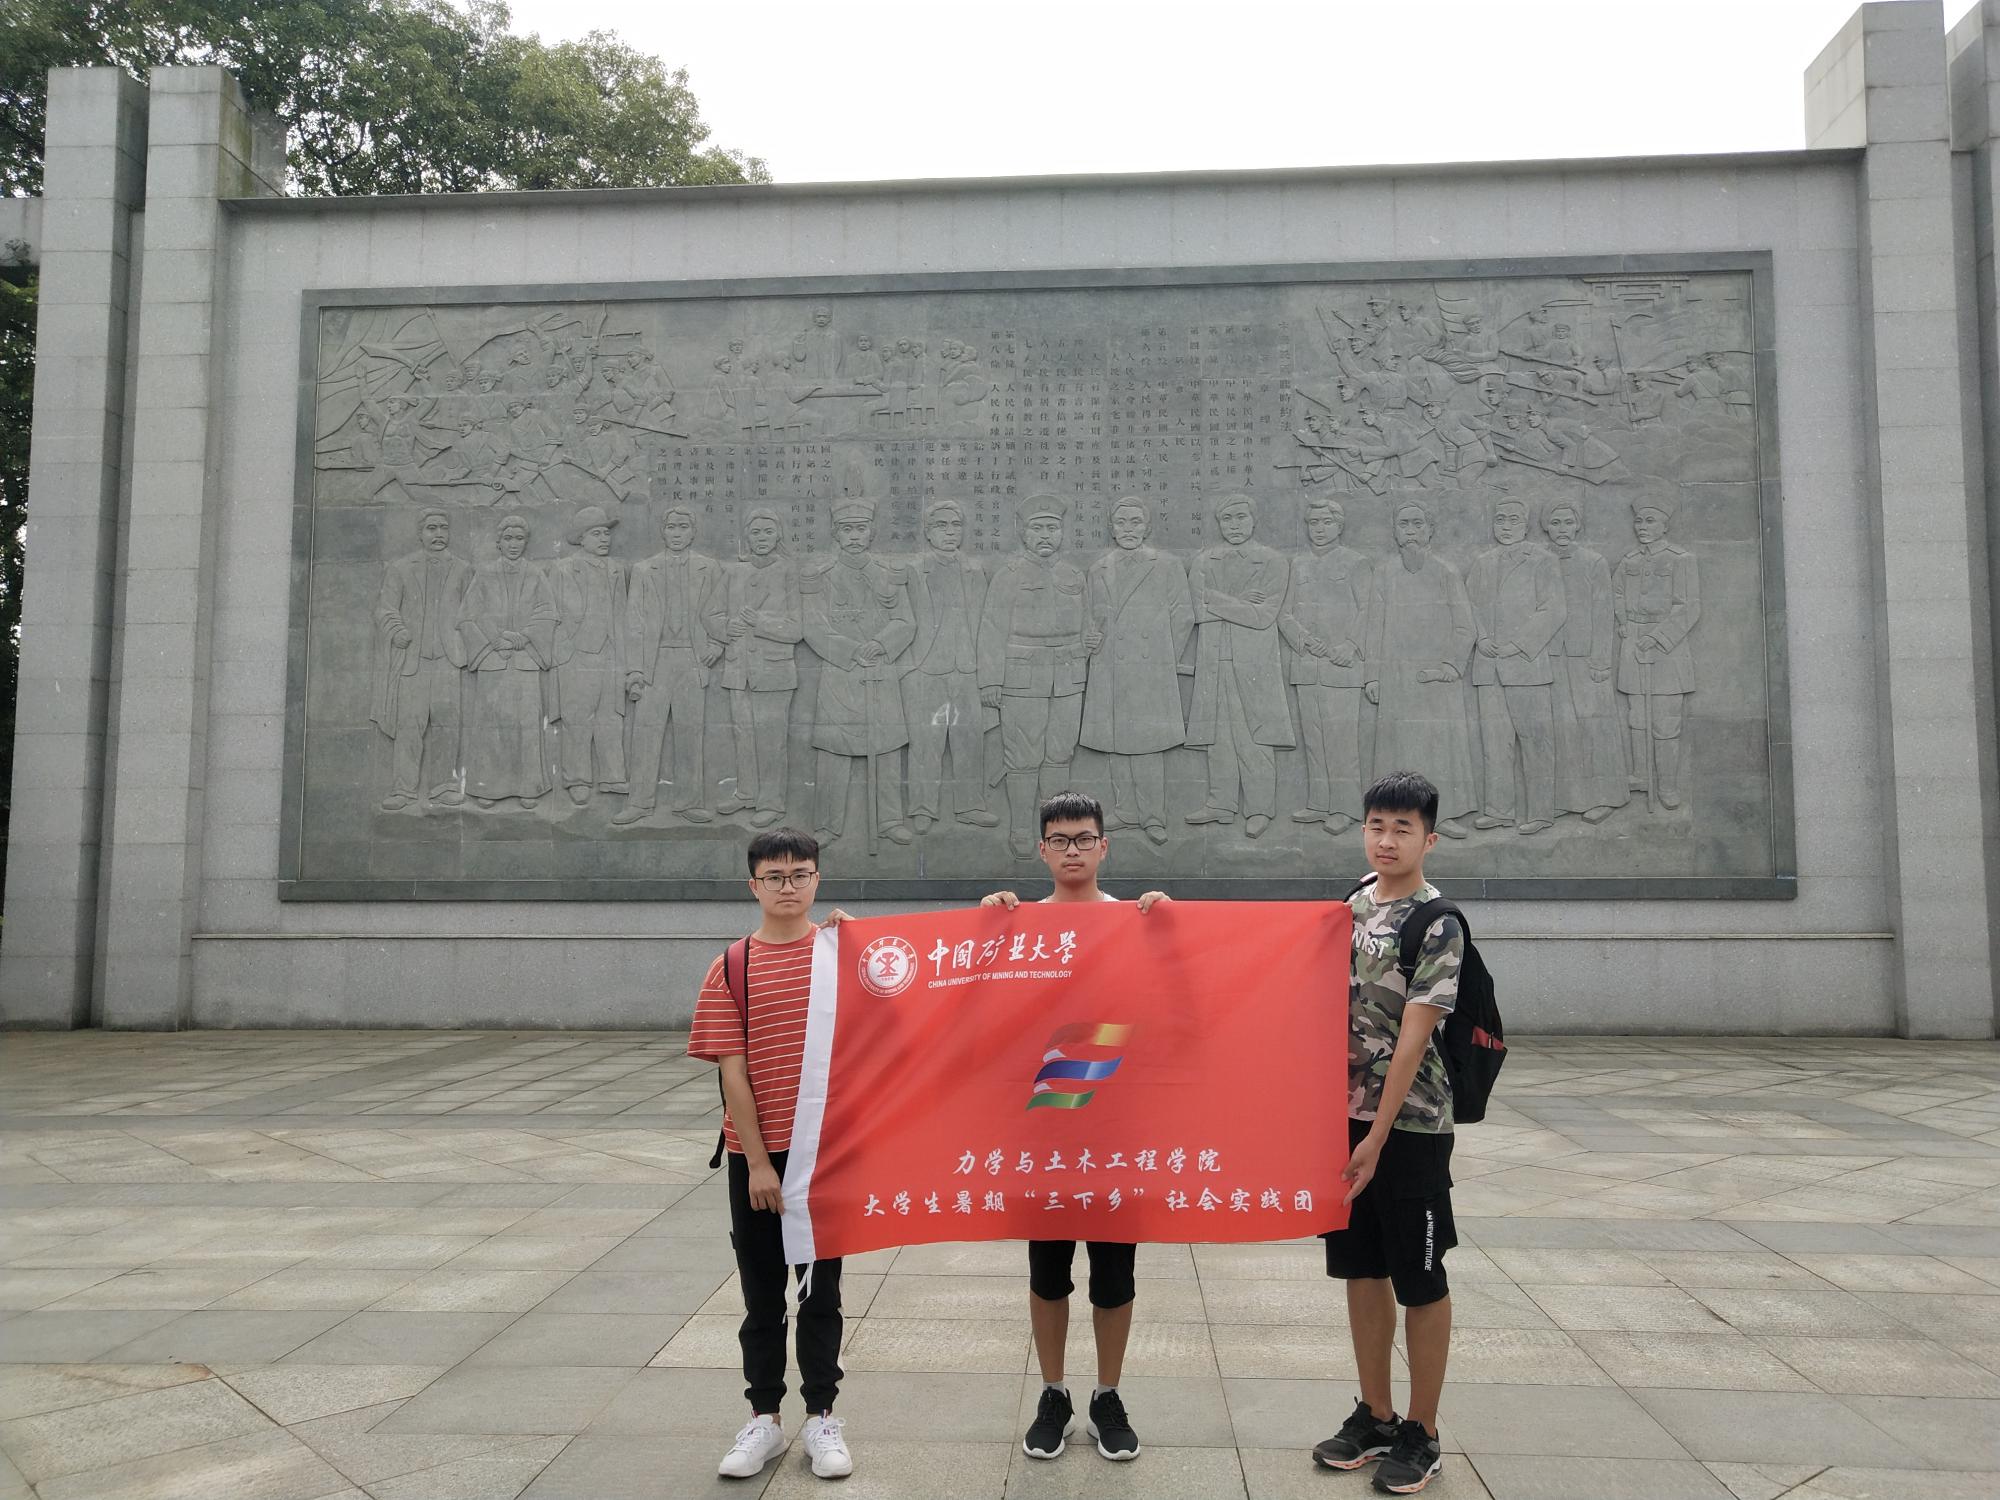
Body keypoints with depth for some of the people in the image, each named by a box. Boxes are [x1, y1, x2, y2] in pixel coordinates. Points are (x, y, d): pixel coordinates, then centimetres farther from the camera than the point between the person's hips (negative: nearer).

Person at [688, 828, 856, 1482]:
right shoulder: (732, 969, -2)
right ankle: (764, 1418, 25)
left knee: (821, 1286, 10)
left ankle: (822, 1417, 23)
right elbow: (733, 1073, -5)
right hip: (757, 1154, 0)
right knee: (762, 1288, 12)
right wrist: (758, 1162, -8)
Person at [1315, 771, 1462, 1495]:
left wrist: (1378, 1137, -18)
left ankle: (1421, 1434, 20)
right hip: (1345, 1113, 6)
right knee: (1361, 1268, 14)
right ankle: (1374, 1416, 29)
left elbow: (1413, 1037, -16)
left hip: (1409, 1124, -6)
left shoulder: (1438, 924, -12)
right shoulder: (1352, 906, 8)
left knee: (1420, 1280, 6)